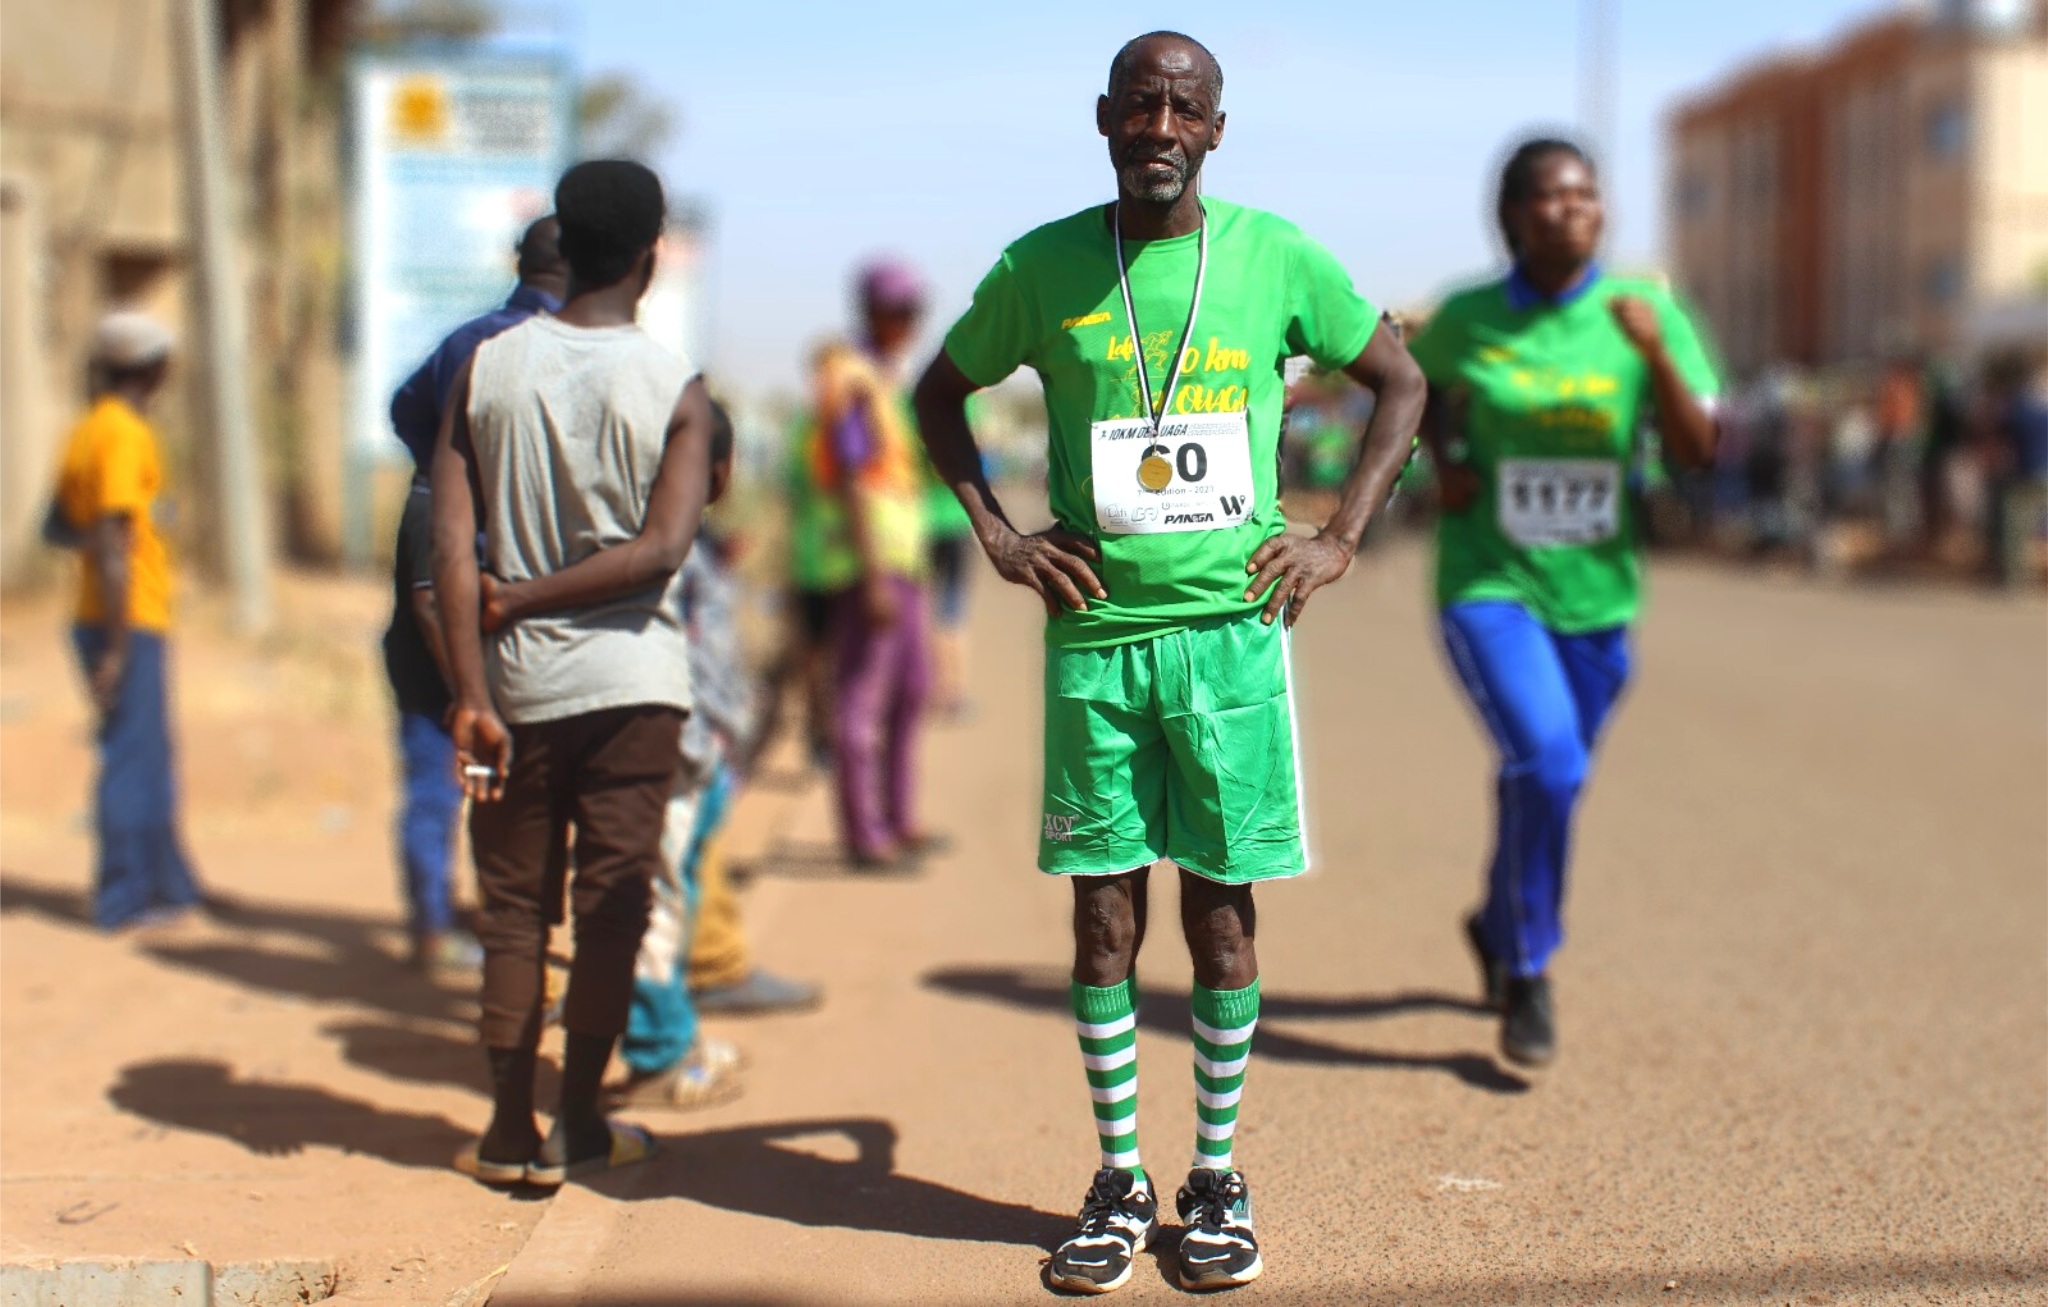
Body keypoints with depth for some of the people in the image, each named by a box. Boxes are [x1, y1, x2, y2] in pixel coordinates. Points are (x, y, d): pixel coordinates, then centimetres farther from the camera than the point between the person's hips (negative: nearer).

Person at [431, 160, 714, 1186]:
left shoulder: (488, 368, 0)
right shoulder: (675, 387, -5)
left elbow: (451, 543, -8)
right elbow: (664, 546, -16)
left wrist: (471, 693, -8)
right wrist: (539, 594, -6)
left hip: (518, 680, 2)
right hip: (632, 679, -2)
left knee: (513, 907, 10)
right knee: (612, 900, 8)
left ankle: (512, 1131, 12)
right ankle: (580, 1120, 14)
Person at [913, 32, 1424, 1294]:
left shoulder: (1279, 257, 2)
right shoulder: (1044, 267, 3)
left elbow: (1402, 382, 12)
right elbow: (940, 394, 17)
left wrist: (1339, 541, 3)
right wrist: (998, 535, 5)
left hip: (1231, 629, 0)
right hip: (1095, 632, 1)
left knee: (1222, 906, 5)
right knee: (1105, 909, 4)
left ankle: (1219, 1179, 18)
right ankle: (1119, 1182, 16)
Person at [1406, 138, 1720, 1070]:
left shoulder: (1646, 313, -5)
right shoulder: (1465, 321, -5)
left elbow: (1698, 452, -12)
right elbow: (1419, 383, 18)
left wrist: (1655, 353, -27)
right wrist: (1442, 460, 1)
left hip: (1595, 592, 3)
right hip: (1488, 584, -3)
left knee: (1548, 776, 16)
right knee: (1548, 765, -22)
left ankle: (1497, 924, 46)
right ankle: (1529, 974, -4)